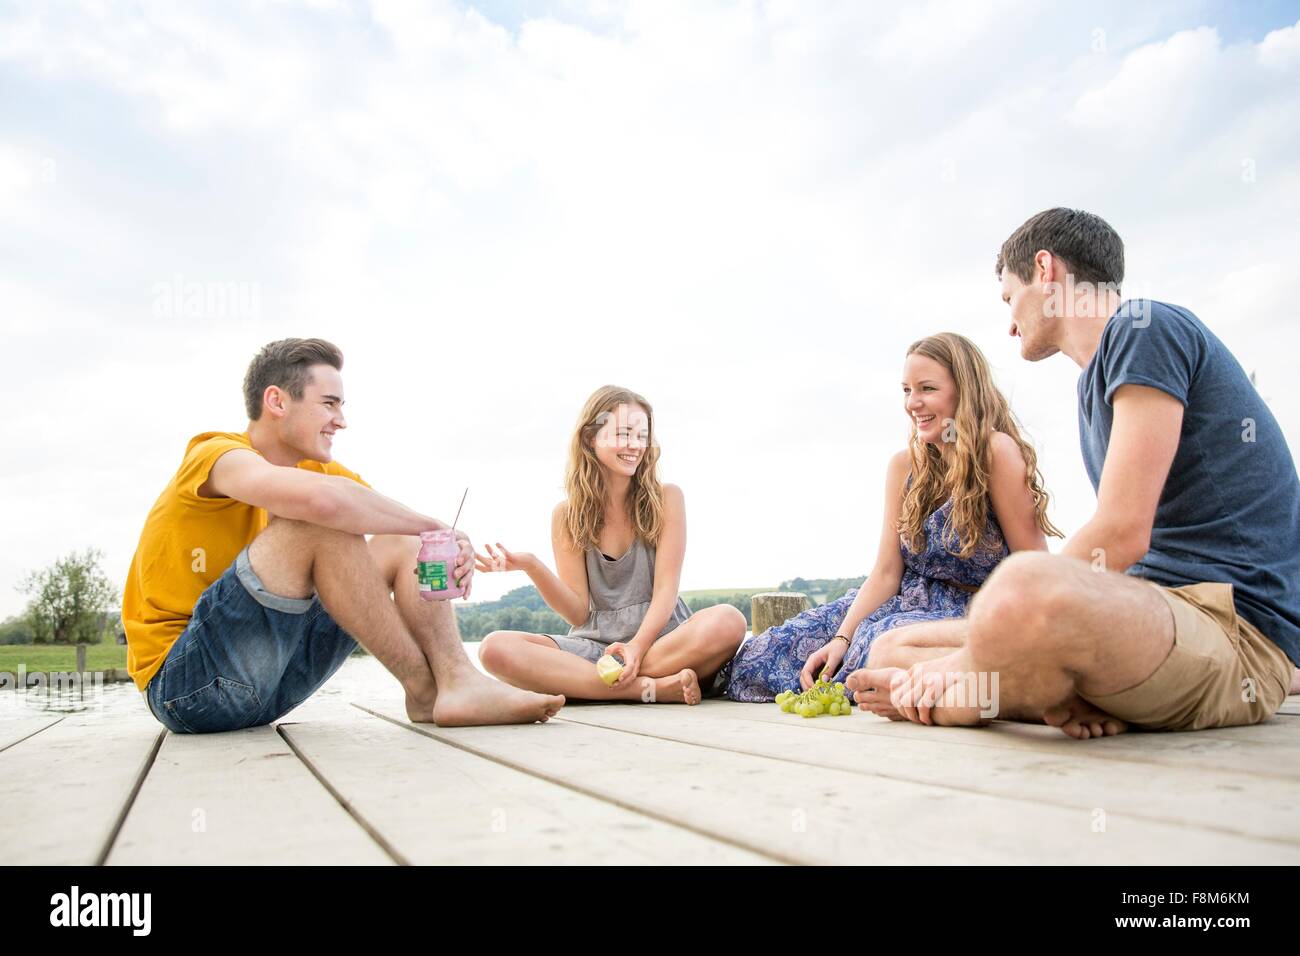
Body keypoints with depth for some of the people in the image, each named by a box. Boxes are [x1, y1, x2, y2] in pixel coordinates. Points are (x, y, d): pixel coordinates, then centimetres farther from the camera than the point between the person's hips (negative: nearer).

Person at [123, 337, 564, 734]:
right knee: (321, 523, -27)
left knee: (403, 547, -2)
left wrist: (451, 545, -22)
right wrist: (436, 527, -23)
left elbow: (406, 527, 3)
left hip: (268, 682, 8)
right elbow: (321, 498, -37)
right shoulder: (218, 455, -15)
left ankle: (458, 683, -22)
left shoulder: (316, 468, 9)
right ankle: (425, 690, -19)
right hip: (182, 682, -7)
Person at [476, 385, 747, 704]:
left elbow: (666, 590, -4)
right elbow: (579, 613, 0)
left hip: (660, 637, -1)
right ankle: (651, 688, -30)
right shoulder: (567, 515, 6)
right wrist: (531, 567, -17)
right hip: (593, 644, 1)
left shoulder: (666, 499, 4)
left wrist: (637, 647, -22)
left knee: (728, 621, -34)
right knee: (495, 648, -27)